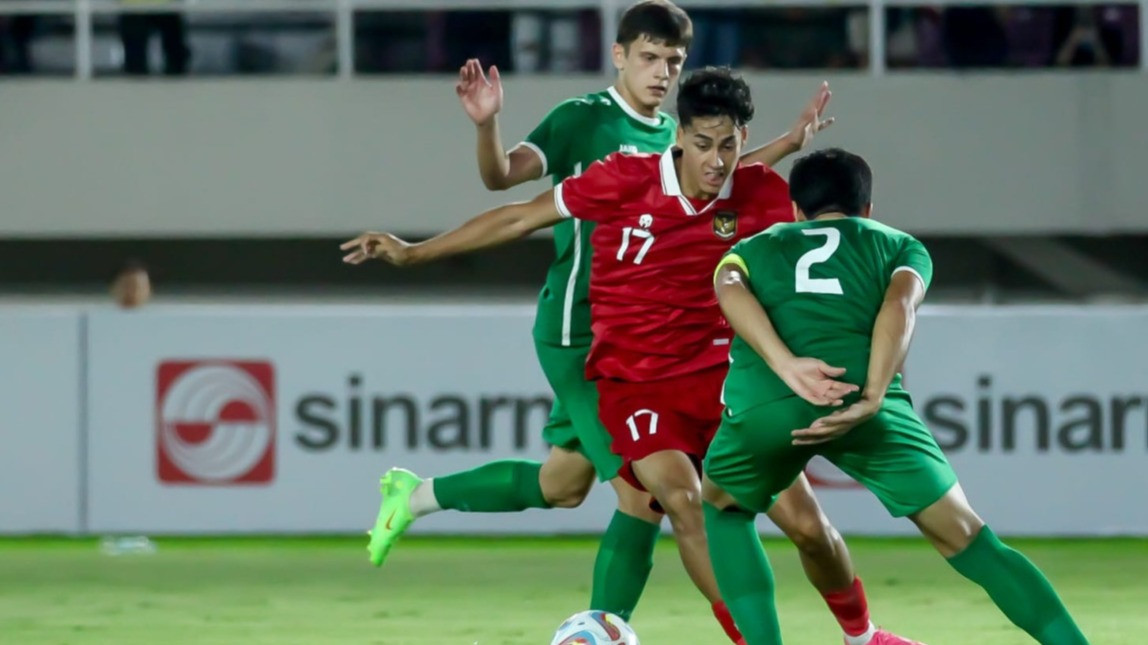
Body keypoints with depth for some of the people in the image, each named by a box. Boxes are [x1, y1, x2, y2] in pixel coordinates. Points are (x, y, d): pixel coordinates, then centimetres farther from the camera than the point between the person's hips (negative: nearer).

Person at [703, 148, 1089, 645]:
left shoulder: (751, 249, 32)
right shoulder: (901, 246, 29)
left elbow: (730, 289, 5)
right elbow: (899, 304, 4)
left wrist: (787, 367, -9)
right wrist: (871, 399, -9)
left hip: (762, 401, 1)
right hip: (859, 397, -1)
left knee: (723, 508, 32)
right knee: (969, 543, 8)